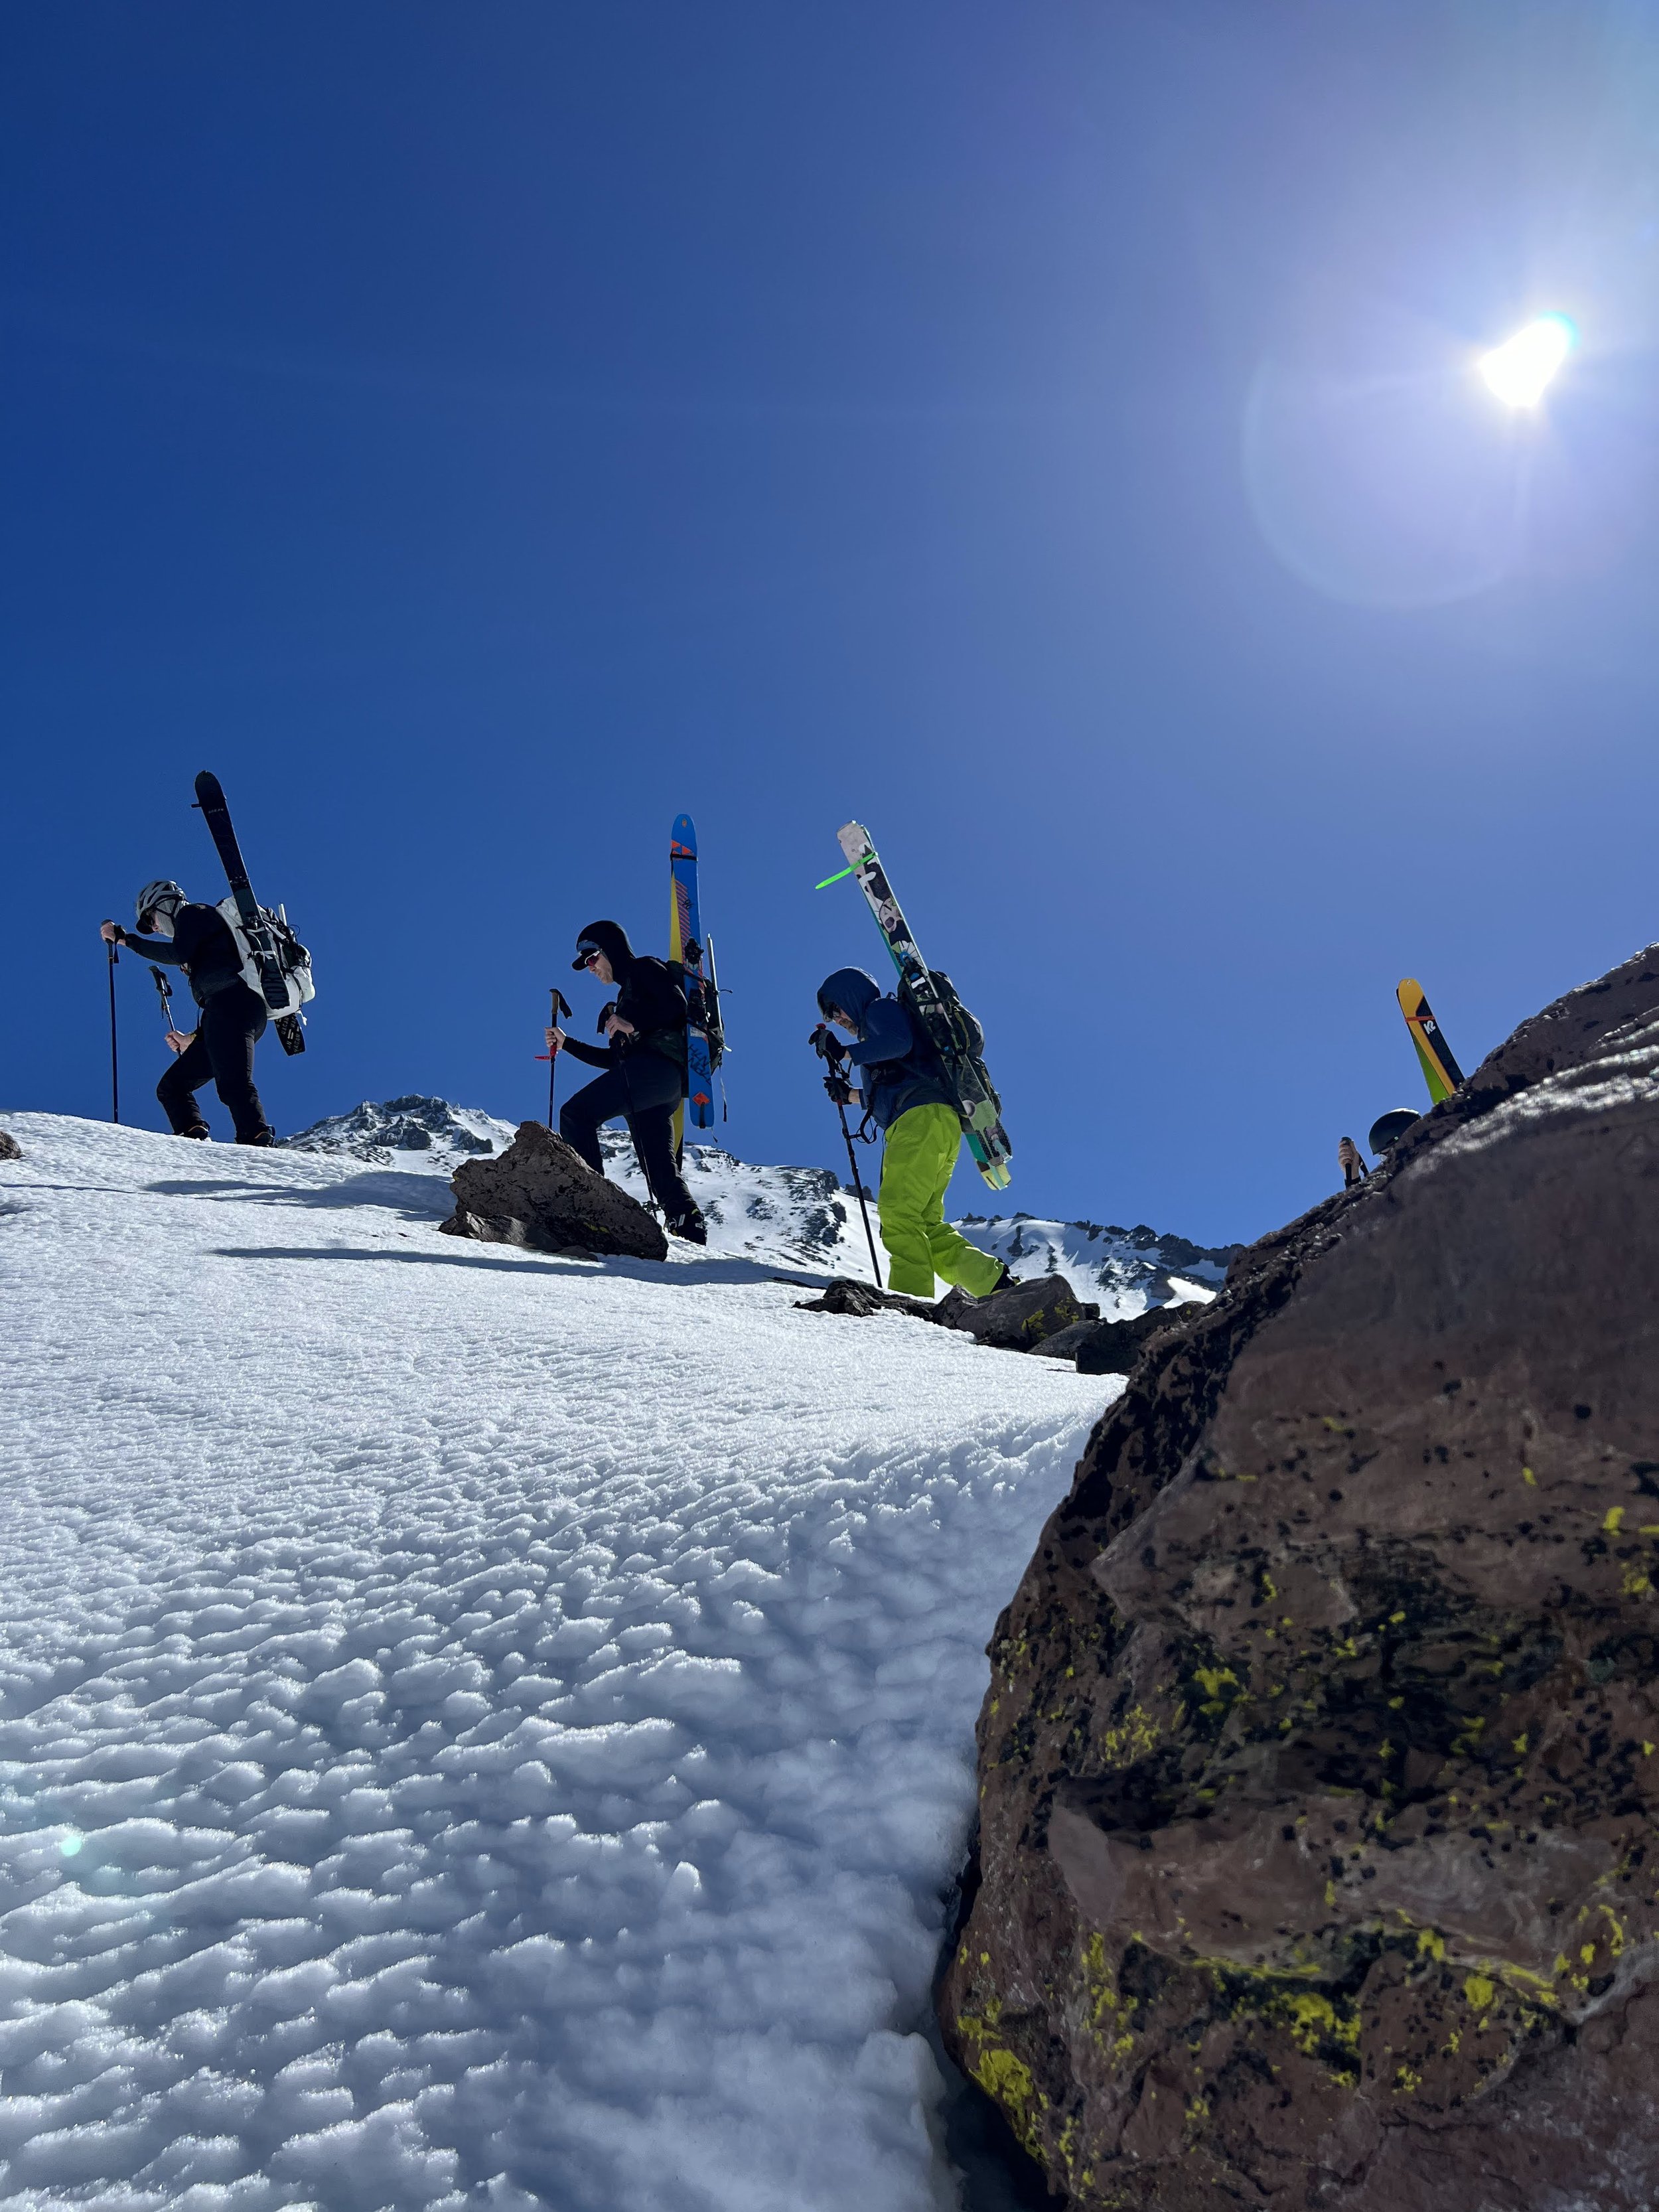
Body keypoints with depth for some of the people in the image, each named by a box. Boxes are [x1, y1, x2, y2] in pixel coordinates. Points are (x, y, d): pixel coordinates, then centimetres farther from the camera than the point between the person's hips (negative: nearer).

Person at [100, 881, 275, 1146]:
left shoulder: (193, 913, 12)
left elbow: (178, 954, -9)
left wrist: (125, 938, 0)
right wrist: (193, 1039, 33)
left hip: (233, 1002, -10)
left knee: (233, 1084, -27)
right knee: (171, 1087, 6)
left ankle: (259, 1144, -41)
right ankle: (194, 1138, -15)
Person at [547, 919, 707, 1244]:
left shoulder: (645, 968, 11)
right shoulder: (626, 994, 36)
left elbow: (677, 1005, -9)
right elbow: (614, 1060, 31)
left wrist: (632, 1024, -11)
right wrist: (567, 1044, 28)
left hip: (656, 1067, -10)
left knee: (576, 1114, -20)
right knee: (661, 1172, 2)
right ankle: (691, 1233, -5)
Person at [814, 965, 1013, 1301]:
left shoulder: (881, 1008, 11)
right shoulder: (878, 1029, 37)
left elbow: (899, 1042, -13)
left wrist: (848, 1053, -5)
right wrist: (849, 1094, 26)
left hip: (922, 1119, -10)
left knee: (898, 1211, -20)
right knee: (926, 1225, 3)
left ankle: (912, 1299, -31)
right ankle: (997, 1282, -6)